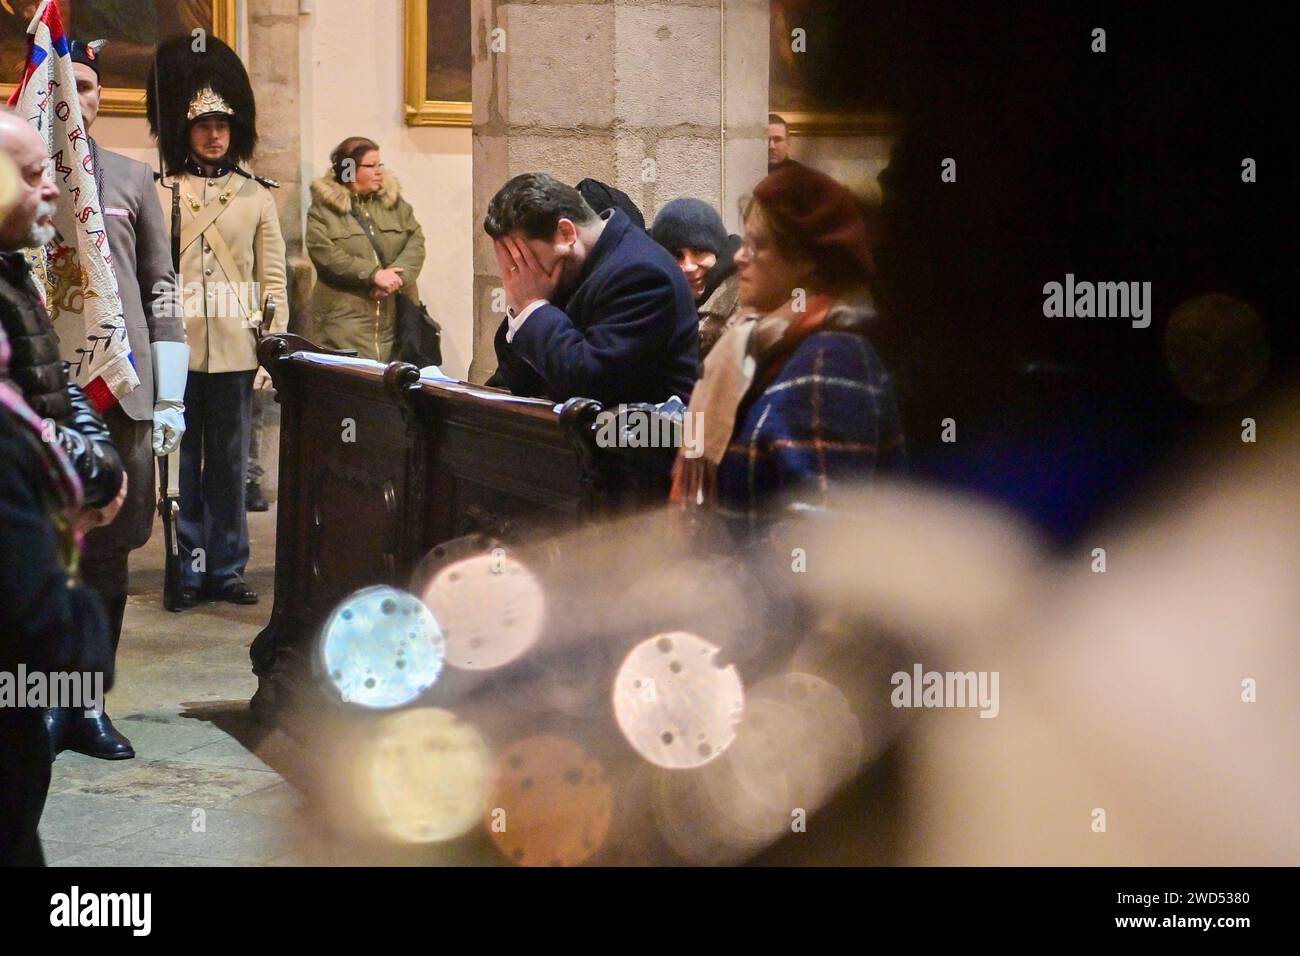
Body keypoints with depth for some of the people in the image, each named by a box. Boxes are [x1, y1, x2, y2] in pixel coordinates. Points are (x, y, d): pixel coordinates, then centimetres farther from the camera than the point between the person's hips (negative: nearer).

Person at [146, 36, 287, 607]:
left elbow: (272, 281, 6)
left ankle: (226, 571, 13)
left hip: (234, 353, 1)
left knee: (230, 465, 6)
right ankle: (187, 573, 10)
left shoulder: (257, 196, 8)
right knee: (181, 463, 4)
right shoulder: (161, 195, 6)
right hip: (176, 352, 0)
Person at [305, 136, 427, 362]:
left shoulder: (394, 201, 14)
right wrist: (373, 274, -17)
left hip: (396, 315, 4)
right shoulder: (323, 209, 1)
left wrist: (397, 276, -13)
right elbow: (325, 254, -11)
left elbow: (416, 241, 5)